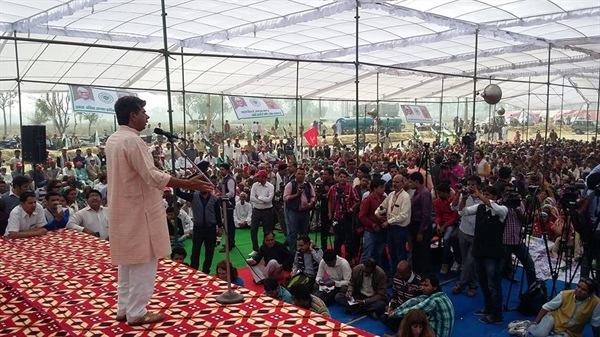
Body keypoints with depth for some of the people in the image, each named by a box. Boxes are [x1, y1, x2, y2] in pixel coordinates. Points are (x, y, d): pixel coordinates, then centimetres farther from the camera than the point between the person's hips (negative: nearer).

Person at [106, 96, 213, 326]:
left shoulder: (112, 140, 10)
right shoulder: (132, 140, -20)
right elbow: (153, 176, -25)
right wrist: (190, 184, -24)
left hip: (122, 211, 10)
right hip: (138, 211, -10)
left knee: (127, 260, 16)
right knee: (143, 261, 0)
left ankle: (124, 308, 25)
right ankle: (136, 313, 8)